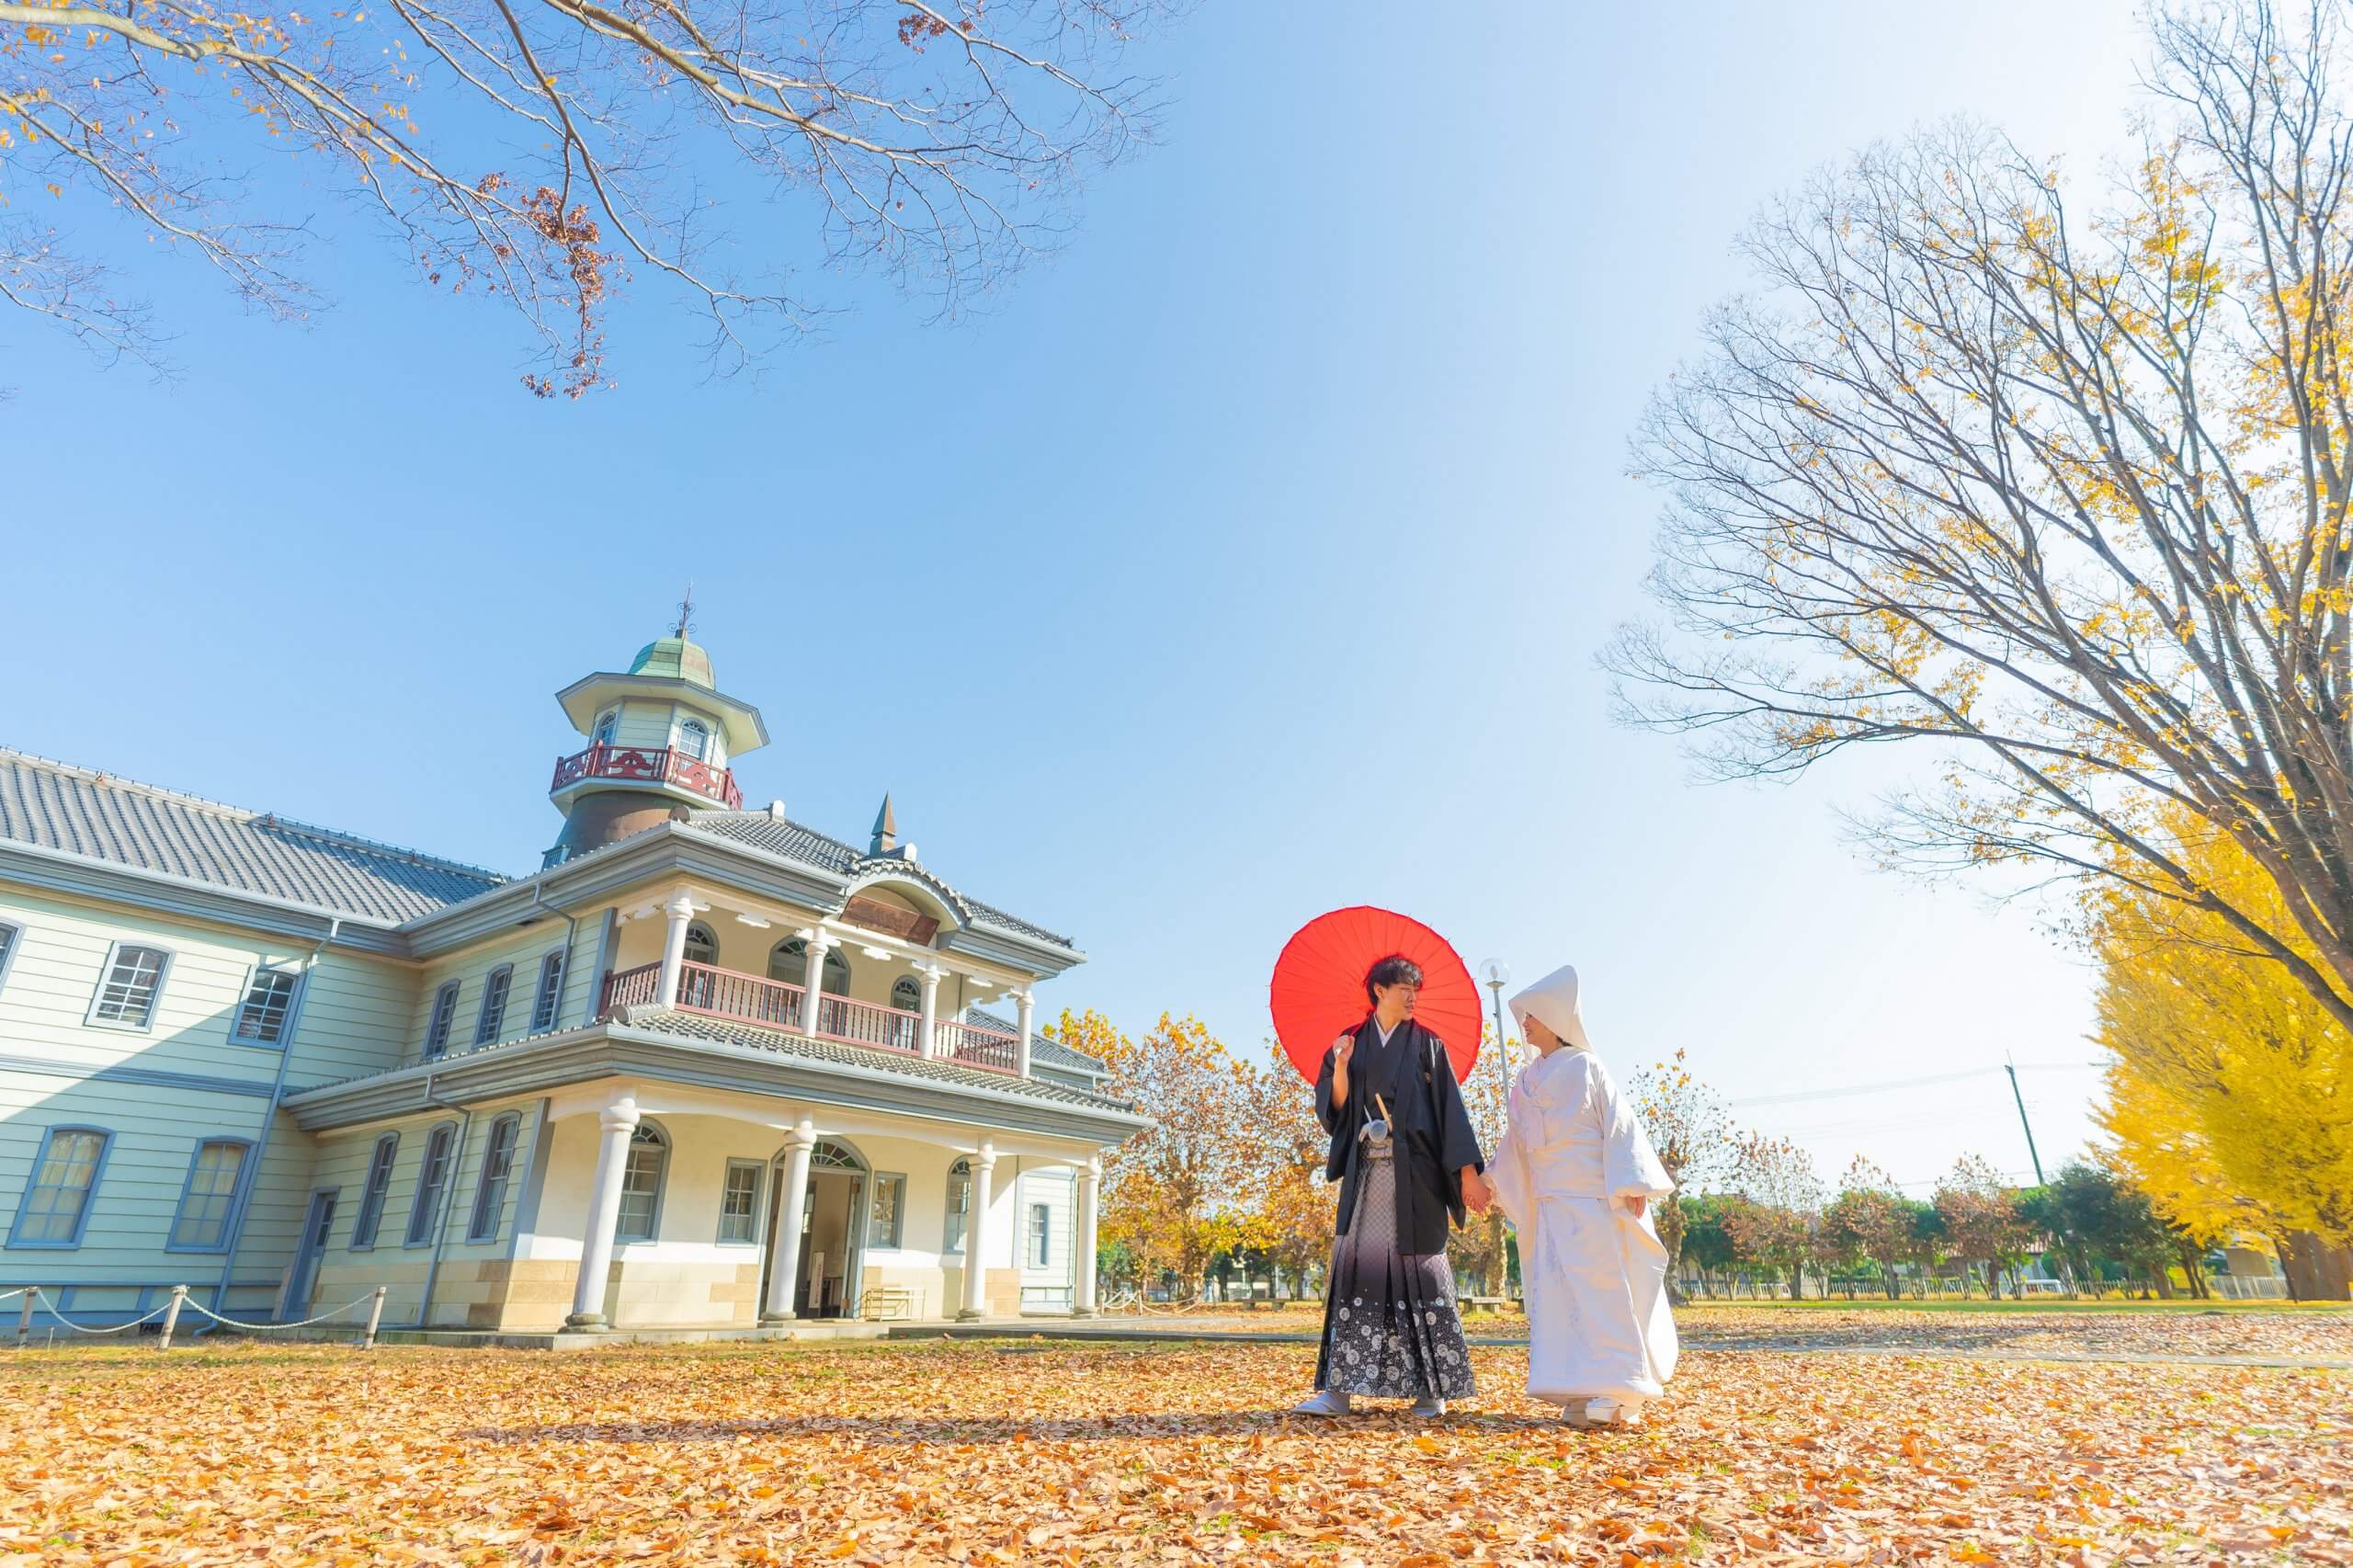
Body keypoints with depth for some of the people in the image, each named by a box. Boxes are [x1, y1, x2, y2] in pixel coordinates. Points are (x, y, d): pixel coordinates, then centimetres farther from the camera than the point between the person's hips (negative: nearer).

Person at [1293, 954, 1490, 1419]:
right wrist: (1339, 1069, -13)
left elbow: (1451, 1109, 1)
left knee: (1418, 1267, -1)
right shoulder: (1350, 1045, 10)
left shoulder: (1427, 1046, 7)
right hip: (1365, 1172, 1)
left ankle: (1433, 1387, 9)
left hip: (1414, 1173, -1)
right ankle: (1339, 1388, -3)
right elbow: (1334, 1110, 4)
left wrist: (1468, 1172, -8)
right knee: (1356, 1266, -3)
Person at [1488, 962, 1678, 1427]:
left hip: (1594, 1198, -6)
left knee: (1602, 1289, -6)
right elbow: (1516, 1144, 19)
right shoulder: (1526, 1082, 14)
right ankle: (1582, 1393, 5)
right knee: (1558, 1294, 1)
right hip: (1550, 1203, 6)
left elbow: (1619, 1123, -7)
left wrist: (1631, 1183, -16)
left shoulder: (1585, 1066, -2)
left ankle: (1617, 1393, -3)